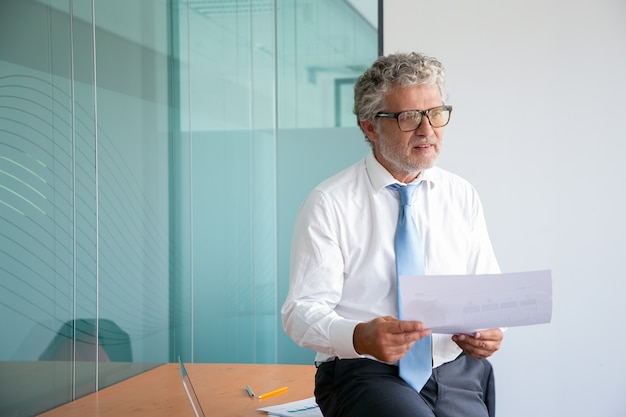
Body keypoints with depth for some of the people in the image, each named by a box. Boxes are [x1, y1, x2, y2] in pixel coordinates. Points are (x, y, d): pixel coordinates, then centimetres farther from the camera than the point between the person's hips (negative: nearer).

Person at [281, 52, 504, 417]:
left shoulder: (463, 197, 10)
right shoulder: (329, 204, -4)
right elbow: (302, 311, -8)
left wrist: (490, 331, -12)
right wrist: (360, 337, -28)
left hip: (456, 373, 5)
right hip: (365, 373, -4)